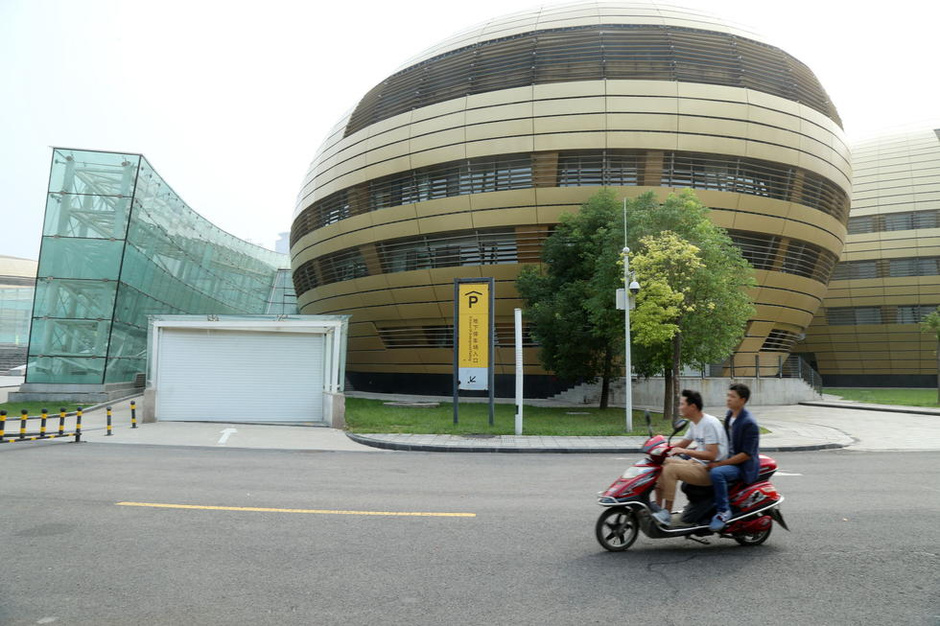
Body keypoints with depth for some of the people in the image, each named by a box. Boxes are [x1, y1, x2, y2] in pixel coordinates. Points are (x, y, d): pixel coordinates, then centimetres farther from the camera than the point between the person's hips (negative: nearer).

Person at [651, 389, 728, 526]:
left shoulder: (710, 424, -18)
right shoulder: (694, 424, 12)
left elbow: (712, 455, -23)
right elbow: (682, 444, 23)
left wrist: (685, 451, -29)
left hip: (710, 468, -10)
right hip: (697, 463, 10)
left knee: (670, 469, -26)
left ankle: (666, 514, -22)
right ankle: (657, 505, 5)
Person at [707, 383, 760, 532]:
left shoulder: (749, 423, -19)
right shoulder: (729, 415, 8)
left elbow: (746, 454, -23)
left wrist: (720, 463, -24)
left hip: (744, 466, -10)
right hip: (728, 459, 10)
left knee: (716, 473, -36)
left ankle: (723, 511, -21)